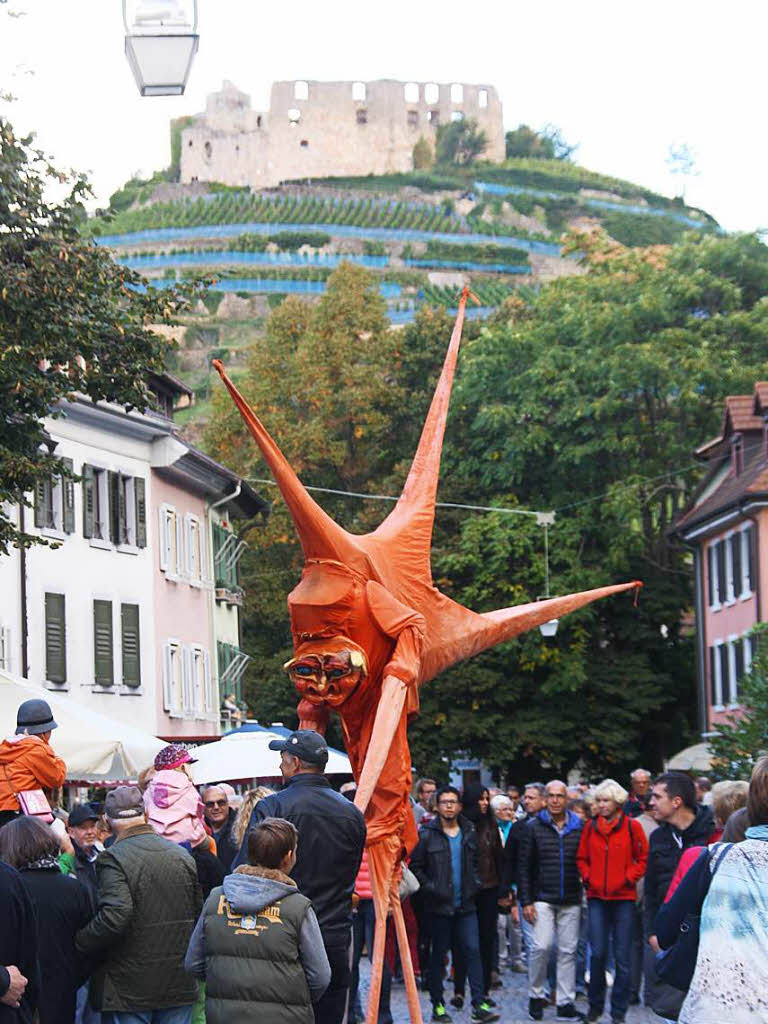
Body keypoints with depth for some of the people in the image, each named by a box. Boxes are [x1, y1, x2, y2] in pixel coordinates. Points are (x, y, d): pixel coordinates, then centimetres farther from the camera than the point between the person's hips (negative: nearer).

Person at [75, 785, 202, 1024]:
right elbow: (199, 912, 9)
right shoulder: (182, 855, 7)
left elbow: (114, 917, -24)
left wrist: (81, 943, -10)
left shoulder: (113, 858, -13)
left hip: (131, 987, -5)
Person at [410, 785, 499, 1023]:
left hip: (465, 905, 3)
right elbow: (415, 866, -2)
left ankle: (479, 1004, -5)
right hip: (439, 905, -3)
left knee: (473, 951, -4)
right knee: (438, 955, 4)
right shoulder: (427, 834, -3)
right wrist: (430, 888, -11)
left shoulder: (469, 834, 10)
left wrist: (475, 883, 7)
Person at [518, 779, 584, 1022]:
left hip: (571, 901, 2)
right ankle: (536, 995, 6)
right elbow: (524, 867, 1)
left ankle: (565, 1003, 10)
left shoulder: (578, 828, 6)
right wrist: (526, 901, -5)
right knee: (541, 946, -13)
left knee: (568, 951, 4)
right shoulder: (534, 828, 1)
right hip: (542, 899, -2)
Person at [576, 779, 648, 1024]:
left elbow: (643, 859, 1)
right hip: (597, 897, 2)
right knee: (597, 953, 1)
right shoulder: (591, 827, 6)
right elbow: (582, 858, 15)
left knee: (622, 956, 2)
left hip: (623, 897, -2)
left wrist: (628, 878, -10)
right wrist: (587, 878, 0)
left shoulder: (631, 827, -3)